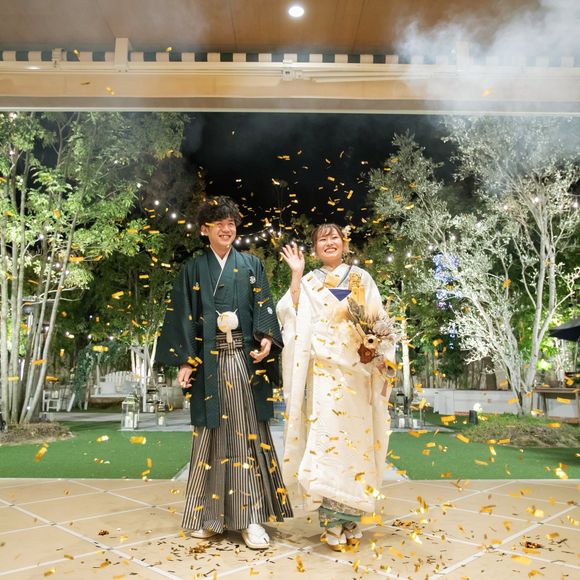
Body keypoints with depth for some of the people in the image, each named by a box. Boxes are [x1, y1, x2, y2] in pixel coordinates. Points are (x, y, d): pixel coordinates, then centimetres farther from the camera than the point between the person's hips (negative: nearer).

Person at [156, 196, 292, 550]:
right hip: (210, 360, 0)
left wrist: (266, 339, -15)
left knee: (248, 431, -1)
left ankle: (251, 516, 4)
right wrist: (184, 361, -3)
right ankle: (210, 514, 16)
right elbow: (184, 317, 6)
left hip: (246, 358, 0)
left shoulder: (252, 265, 13)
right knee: (212, 432, 4)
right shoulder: (193, 269, 12)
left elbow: (264, 307, 3)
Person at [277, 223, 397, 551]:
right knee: (325, 437, -6)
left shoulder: (361, 278, 13)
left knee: (354, 439, 2)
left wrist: (373, 349, -9)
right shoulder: (308, 282, 14)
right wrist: (296, 274, -2)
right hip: (323, 372, 0)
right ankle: (333, 522, 2)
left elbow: (380, 320, 8)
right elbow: (291, 315, -2)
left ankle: (352, 518, 13)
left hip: (356, 371, 0)